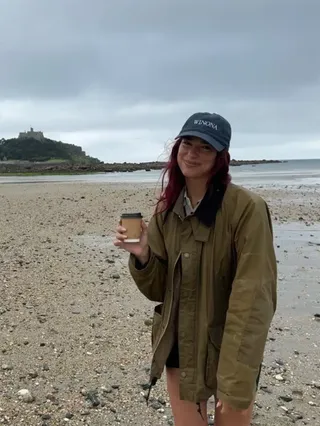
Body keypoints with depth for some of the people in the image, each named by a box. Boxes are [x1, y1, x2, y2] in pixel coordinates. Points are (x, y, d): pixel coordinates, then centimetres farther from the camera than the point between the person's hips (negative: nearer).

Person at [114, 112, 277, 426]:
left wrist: (238, 377, -22)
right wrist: (142, 257, -18)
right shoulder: (165, 211, -1)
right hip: (178, 344, 4)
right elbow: (158, 290, 2)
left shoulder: (246, 208, -19)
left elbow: (253, 297, -21)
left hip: (229, 348, -4)